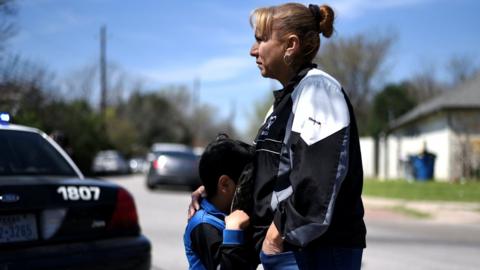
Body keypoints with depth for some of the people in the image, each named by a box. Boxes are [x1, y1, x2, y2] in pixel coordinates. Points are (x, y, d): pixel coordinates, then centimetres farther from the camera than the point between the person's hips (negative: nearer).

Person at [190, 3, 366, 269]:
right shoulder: (288, 98, 21)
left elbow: (318, 178, -22)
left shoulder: (317, 89, -11)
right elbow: (267, 170, 27)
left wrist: (281, 232, -18)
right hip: (287, 248, 10)